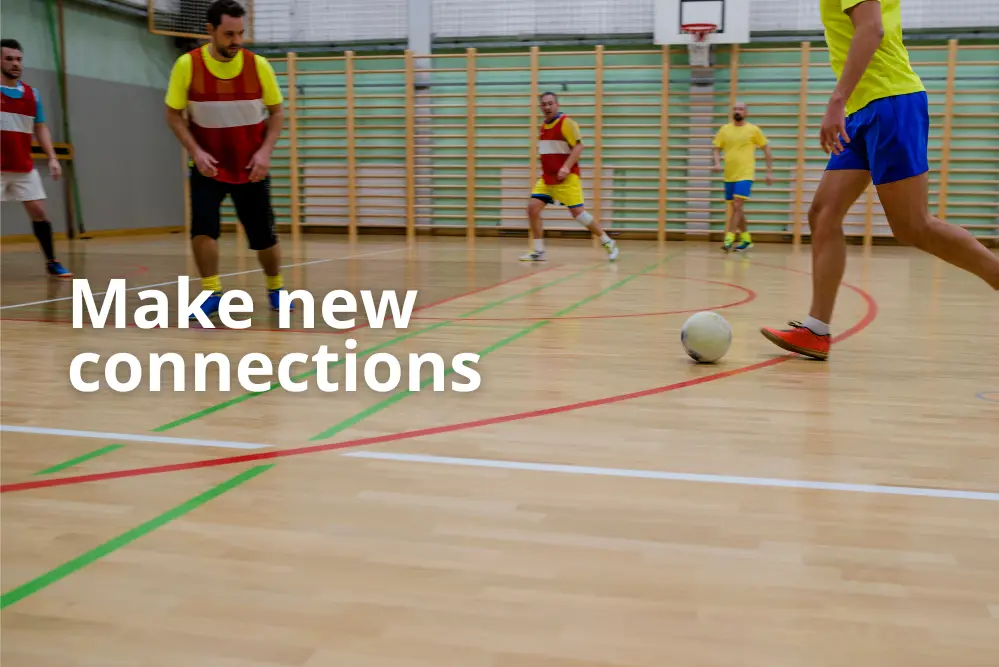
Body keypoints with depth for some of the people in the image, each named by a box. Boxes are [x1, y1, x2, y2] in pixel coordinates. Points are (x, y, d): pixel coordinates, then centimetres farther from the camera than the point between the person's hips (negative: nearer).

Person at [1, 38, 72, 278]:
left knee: (38, 212, 5)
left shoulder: (32, 94, 9)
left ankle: (52, 262, 15)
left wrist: (52, 157, 5)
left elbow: (40, 128, 15)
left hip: (25, 168, 4)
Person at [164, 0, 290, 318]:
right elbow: (173, 114, -2)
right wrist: (196, 151, -16)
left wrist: (265, 151, -12)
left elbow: (276, 112, 2)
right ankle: (212, 294, -2)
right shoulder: (187, 65, -11)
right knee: (202, 226, -18)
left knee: (263, 235, 5)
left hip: (251, 169, 1)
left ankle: (276, 289, 30)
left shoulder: (258, 65, -8)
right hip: (208, 167, -1)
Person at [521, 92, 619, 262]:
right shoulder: (543, 126, 14)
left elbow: (578, 146, -15)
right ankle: (538, 251, 2)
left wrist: (566, 167, -25)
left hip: (566, 178, -7)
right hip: (546, 178, 7)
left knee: (577, 212, -9)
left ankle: (608, 243, 7)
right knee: (533, 208, -6)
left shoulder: (566, 122, -8)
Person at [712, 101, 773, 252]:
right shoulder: (724, 129, 7)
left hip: (745, 175, -4)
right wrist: (717, 163, -10)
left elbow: (766, 149, 6)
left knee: (737, 206, -17)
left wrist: (770, 172, 3)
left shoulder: (753, 130, 0)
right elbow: (717, 149, 11)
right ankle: (746, 239, 24)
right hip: (729, 176, 4)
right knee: (736, 209, 11)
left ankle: (729, 239, -15)